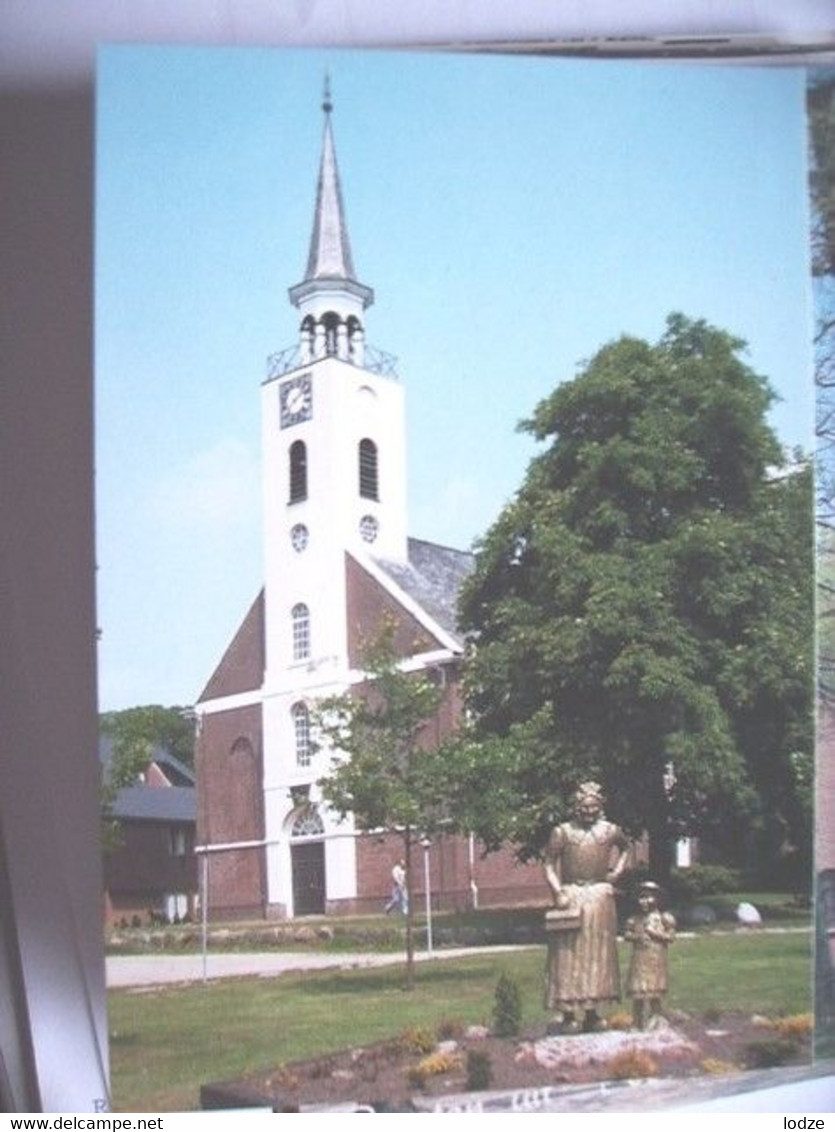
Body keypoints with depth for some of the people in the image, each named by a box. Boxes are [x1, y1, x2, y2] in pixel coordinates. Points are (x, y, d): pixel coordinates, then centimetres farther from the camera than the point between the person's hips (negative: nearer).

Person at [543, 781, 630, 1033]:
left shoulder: (610, 831, 6)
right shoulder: (562, 832, -3)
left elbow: (625, 848, 27)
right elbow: (550, 865, -4)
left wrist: (618, 869, 12)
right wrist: (558, 892, -17)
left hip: (600, 896, 3)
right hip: (571, 896, -3)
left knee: (598, 954, 6)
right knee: (568, 955, -4)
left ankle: (592, 1013, 15)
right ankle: (566, 1012, -3)